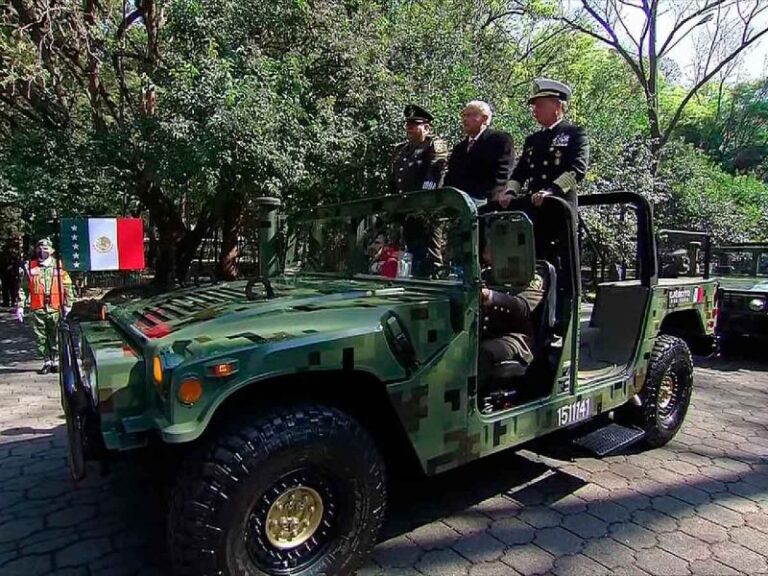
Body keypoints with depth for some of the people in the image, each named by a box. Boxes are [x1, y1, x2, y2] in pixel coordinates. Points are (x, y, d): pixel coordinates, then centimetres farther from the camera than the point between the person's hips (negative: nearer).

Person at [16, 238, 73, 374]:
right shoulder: (31, 267, 7)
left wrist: (67, 304, 1)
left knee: (55, 337, 3)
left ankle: (55, 361, 12)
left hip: (54, 308, -1)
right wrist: (21, 305, 0)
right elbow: (24, 288, 8)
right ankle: (47, 362, 14)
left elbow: (67, 286, 5)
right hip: (37, 308, 1)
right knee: (40, 337, 5)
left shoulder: (58, 266, 5)